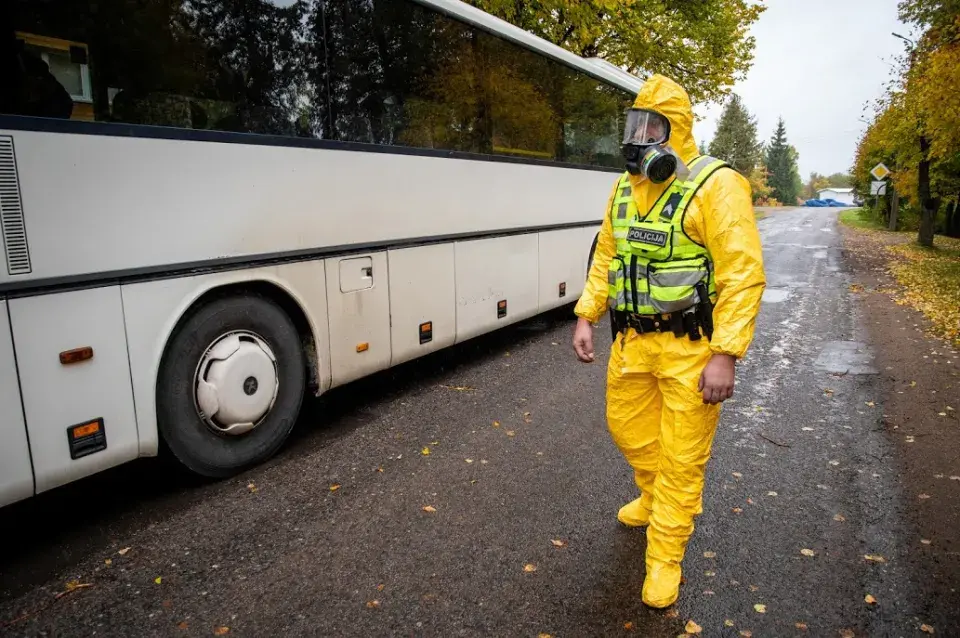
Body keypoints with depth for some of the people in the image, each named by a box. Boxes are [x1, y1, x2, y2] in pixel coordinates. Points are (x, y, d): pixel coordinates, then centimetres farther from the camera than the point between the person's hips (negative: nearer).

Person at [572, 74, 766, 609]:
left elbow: (744, 274, -18)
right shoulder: (625, 187, 8)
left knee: (683, 455, 5)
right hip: (631, 340, 7)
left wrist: (726, 355, -22)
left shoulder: (715, 185, -14)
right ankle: (656, 498, 49)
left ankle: (665, 558, 23)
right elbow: (606, 257, 14)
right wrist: (586, 317, 7)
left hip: (690, 348, -6)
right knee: (627, 427, 20)